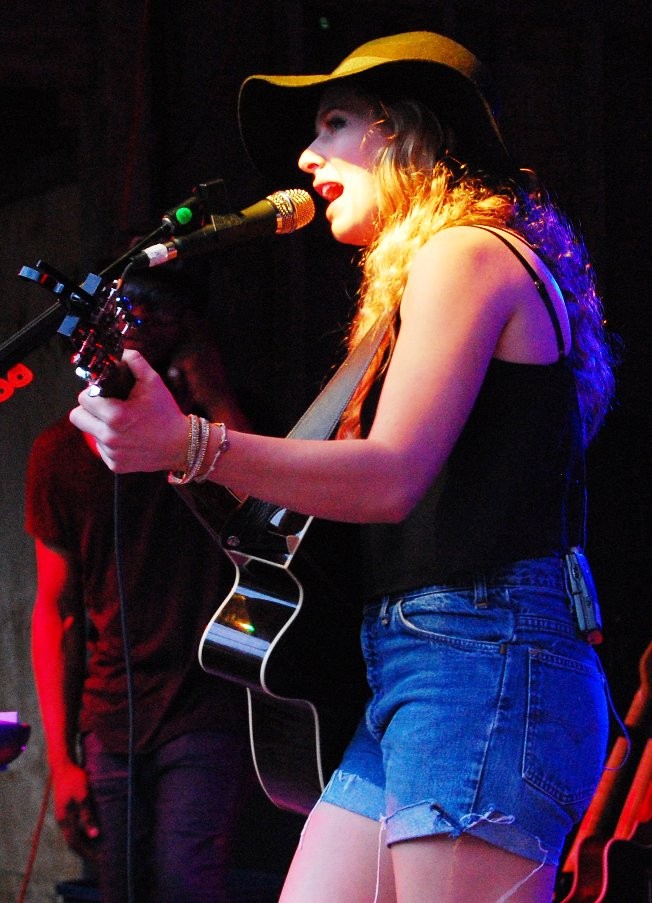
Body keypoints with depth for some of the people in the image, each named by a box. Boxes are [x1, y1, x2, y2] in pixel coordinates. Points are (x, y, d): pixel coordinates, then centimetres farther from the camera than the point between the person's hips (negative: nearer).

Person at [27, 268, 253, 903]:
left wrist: (213, 396, -12)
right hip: (108, 725, 3)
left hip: (205, 713, -3)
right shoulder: (61, 451, 9)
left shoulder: (217, 428, 4)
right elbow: (55, 609, 10)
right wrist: (61, 757, 4)